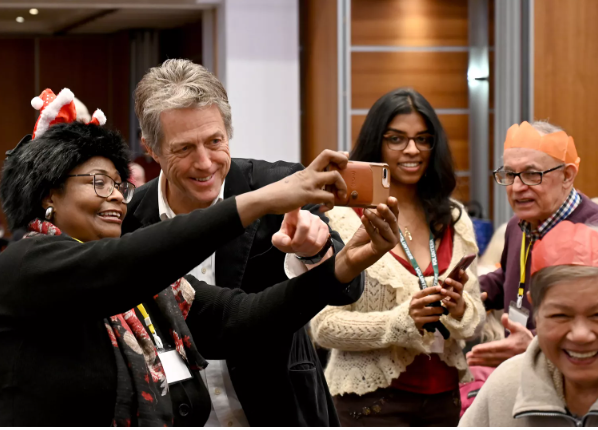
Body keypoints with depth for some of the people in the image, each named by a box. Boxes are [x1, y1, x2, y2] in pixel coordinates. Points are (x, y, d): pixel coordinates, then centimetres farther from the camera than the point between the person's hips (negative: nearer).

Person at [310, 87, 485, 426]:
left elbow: (476, 317, 9)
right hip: (373, 401, -5)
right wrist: (403, 319, -24)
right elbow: (325, 327, -12)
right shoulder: (345, 220, -8)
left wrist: (459, 309, -13)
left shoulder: (455, 219, 7)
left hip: (443, 397, 5)